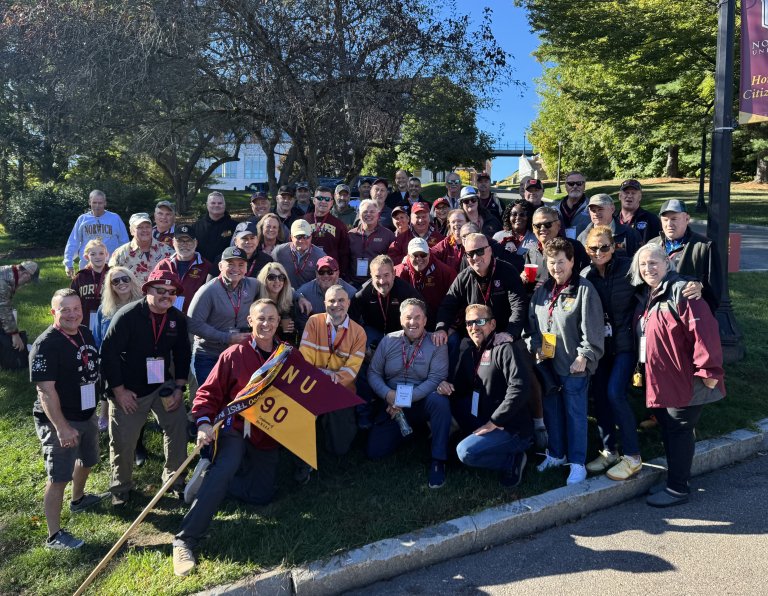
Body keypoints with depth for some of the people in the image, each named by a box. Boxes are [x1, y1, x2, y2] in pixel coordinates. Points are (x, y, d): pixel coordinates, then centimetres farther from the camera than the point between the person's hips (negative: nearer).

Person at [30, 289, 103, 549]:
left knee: (87, 460, 27)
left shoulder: (86, 333, 1)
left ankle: (78, 499, 53)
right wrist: (62, 428, -29)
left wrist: (100, 403, 18)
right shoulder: (46, 345, -23)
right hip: (59, 421, -8)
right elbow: (46, 391, -26)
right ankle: (54, 536, 14)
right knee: (59, 477, 0)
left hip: (87, 414, 8)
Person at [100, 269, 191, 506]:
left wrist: (179, 387, -1)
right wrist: (119, 391, -17)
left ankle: (174, 478, 20)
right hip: (128, 390, -4)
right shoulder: (127, 316, -20)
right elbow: (109, 353, -18)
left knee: (178, 426, -1)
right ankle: (121, 487, 31)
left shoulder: (178, 319, -3)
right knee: (123, 442, 6)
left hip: (163, 386, 4)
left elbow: (182, 353, 7)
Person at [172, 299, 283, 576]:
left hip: (268, 435, 4)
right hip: (235, 427, -4)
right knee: (225, 468, -32)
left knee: (262, 495, 1)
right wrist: (204, 422, -22)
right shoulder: (235, 354, -6)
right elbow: (209, 392, -6)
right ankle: (185, 541, -27)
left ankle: (208, 480, 22)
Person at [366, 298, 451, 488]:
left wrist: (406, 399, -21)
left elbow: (436, 378, -16)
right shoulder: (388, 341, 1)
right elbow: (373, 372, 2)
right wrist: (387, 394, -17)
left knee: (439, 400, -37)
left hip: (423, 403, -3)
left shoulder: (436, 344, -7)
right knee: (374, 451, -8)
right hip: (393, 407, 3)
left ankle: (438, 461, -23)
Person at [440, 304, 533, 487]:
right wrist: (448, 387, -9)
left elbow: (519, 388, -26)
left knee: (466, 452, -23)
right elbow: (462, 387, 15)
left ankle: (513, 460, -1)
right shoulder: (468, 351, 9)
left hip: (513, 429, -8)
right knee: (454, 400, 3)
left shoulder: (504, 349, -14)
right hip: (487, 420, 8)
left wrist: (494, 422, -22)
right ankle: (479, 439, 7)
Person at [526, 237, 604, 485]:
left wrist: (584, 356, -17)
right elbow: (532, 323, 16)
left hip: (574, 365, -6)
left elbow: (592, 330, -14)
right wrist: (535, 346, 4)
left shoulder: (584, 290, -11)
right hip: (547, 363, 6)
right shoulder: (542, 291, 9)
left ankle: (577, 463, 14)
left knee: (575, 413, 2)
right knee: (551, 410, 15)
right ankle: (556, 454, 32)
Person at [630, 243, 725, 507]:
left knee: (678, 430, 0)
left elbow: (704, 330, -23)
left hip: (683, 380, -9)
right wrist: (643, 368, 19)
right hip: (658, 381, 9)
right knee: (668, 429, 16)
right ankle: (676, 478, 30)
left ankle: (678, 488, 12)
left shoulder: (680, 291, -16)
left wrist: (708, 370, -24)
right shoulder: (646, 296, 12)